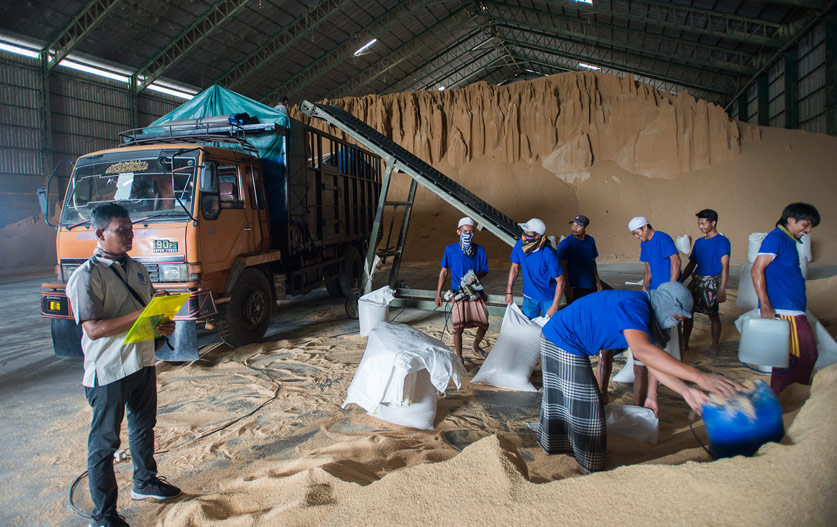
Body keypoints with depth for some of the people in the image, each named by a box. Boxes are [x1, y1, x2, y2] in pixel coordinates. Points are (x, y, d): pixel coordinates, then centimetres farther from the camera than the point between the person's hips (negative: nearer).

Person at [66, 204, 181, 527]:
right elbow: (93, 329, -22)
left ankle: (145, 482, 43)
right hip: (108, 371, -8)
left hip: (143, 363, 8)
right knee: (104, 441, 4)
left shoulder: (136, 269, 8)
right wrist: (140, 316, -27)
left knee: (144, 426, 23)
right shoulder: (86, 277, -16)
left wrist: (163, 324, -3)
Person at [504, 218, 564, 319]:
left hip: (548, 299, -4)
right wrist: (508, 292, 4)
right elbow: (515, 268, 3)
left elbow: (560, 281, -21)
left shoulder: (548, 254, -28)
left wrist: (554, 306, -21)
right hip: (529, 296, 4)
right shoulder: (519, 245, -13)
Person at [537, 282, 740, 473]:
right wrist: (698, 376, -42)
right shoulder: (634, 305, -24)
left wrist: (685, 390, -5)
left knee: (562, 398, 24)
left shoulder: (645, 312, 7)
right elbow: (642, 350, -41)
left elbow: (652, 361, 6)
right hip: (564, 342, -9)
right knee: (584, 407, 2)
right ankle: (591, 470, 19)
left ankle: (551, 443, 44)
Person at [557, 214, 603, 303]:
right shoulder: (565, 244, -11)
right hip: (574, 288, -6)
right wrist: (567, 286, -18)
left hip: (590, 286, 6)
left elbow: (593, 262, 17)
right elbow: (563, 266, -14)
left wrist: (597, 281, 16)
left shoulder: (590, 240, 7)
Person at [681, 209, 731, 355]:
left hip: (712, 282, -6)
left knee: (713, 314, 3)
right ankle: (684, 343, 13)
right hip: (697, 280, 6)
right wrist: (679, 282, 12)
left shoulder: (722, 241, -6)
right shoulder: (699, 242, 14)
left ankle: (714, 345, 19)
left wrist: (722, 289, -19)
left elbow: (725, 267, -12)